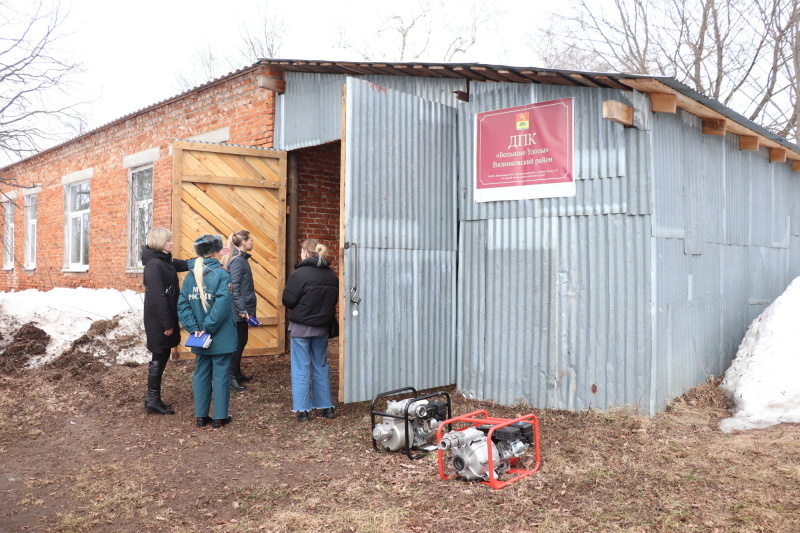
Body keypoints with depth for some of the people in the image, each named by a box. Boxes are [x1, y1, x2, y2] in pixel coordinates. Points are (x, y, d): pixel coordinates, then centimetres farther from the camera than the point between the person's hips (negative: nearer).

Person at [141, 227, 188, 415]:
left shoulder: (166, 261, 9)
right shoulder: (154, 264, -20)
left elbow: (187, 264, 21)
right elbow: (158, 298, -23)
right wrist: (167, 324, -20)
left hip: (165, 319, 9)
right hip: (158, 321, -9)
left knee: (161, 357, 15)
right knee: (159, 358, 0)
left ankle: (152, 397, 25)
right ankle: (153, 401, 12)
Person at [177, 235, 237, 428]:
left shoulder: (191, 274, 4)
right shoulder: (222, 274, -13)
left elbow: (182, 305, -1)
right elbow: (221, 306, -22)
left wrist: (194, 328, -4)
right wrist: (208, 328, -14)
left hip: (199, 338, 5)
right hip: (221, 338, -5)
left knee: (201, 374, 14)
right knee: (221, 375, 5)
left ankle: (201, 416, 21)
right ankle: (220, 417, 12)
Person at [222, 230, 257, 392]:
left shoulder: (241, 259, 12)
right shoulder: (237, 260, -16)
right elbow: (234, 287, -22)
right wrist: (242, 309, -23)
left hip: (242, 308, 9)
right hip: (239, 310, -9)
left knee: (240, 341, 15)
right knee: (239, 342, -4)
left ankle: (237, 373, 25)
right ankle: (231, 377, 3)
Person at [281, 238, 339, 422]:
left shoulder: (300, 273, -16)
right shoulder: (331, 275, 2)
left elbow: (288, 300, -12)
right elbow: (334, 299, 10)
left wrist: (303, 306, 6)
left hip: (301, 327, -5)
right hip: (322, 326, 5)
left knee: (301, 369, 4)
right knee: (321, 367, 17)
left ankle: (302, 410, 7)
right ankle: (327, 407, 21)